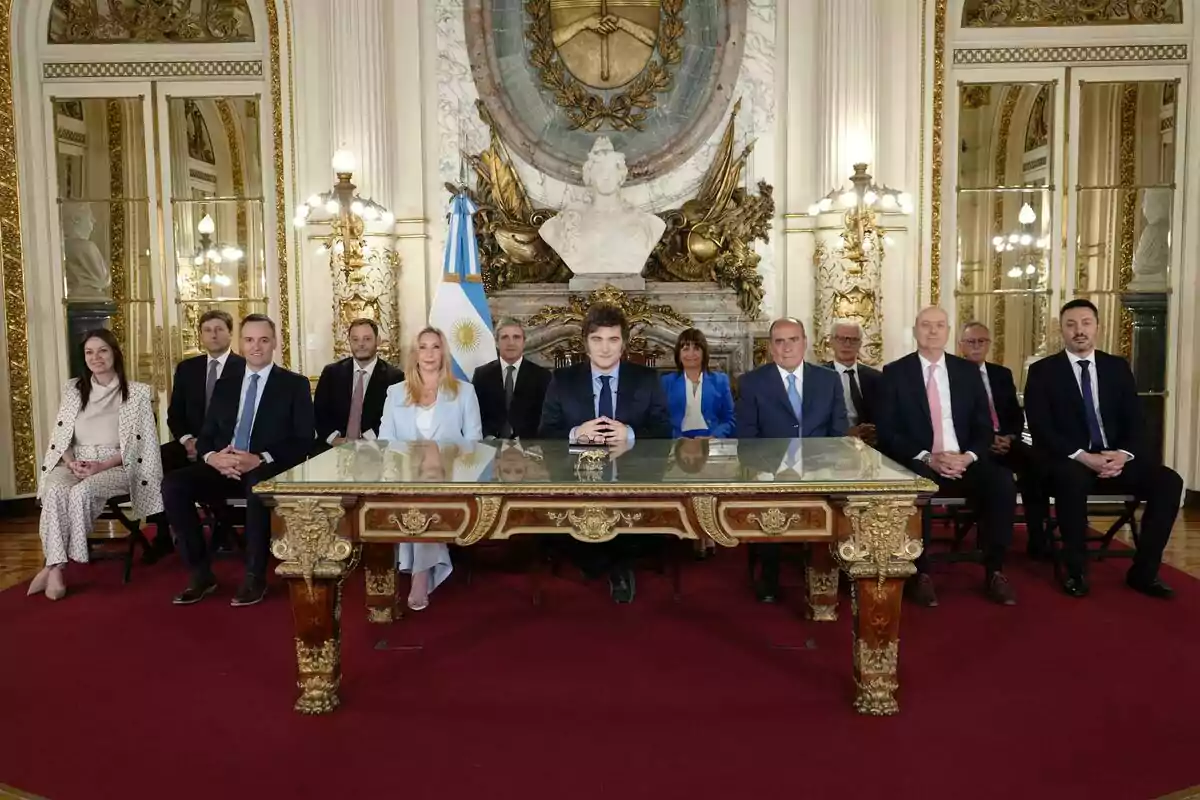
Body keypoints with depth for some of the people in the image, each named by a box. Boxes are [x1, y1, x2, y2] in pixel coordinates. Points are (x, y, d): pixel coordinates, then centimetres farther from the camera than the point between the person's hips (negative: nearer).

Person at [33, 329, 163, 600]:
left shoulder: (136, 392, 2)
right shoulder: (73, 389, 13)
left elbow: (136, 443, -2)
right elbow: (60, 436, 11)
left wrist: (102, 466, -15)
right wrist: (71, 462, -9)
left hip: (116, 467, -3)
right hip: (74, 463, 3)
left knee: (81, 491, -33)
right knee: (55, 489, -31)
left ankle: (53, 564, -20)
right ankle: (56, 569, -30)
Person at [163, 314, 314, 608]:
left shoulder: (295, 385, 3)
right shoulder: (225, 385, 17)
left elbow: (304, 443, -5)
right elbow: (205, 436, 14)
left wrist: (260, 459, -20)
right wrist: (212, 456, -11)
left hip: (269, 472, -5)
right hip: (224, 470, 5)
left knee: (257, 487, -39)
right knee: (173, 484, -22)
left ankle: (255, 577, -22)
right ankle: (201, 573, -12)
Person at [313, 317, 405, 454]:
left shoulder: (394, 376, 2)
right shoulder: (331, 373, 11)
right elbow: (319, 411, 7)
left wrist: (367, 440, -16)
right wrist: (335, 438, -10)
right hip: (333, 446, 2)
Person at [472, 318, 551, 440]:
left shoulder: (542, 375, 4)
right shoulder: (481, 374, 8)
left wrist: (523, 439, -13)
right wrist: (488, 438, -10)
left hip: (527, 443, -2)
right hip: (490, 444, 2)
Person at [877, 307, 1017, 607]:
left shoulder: (968, 370, 12)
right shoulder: (895, 372, 3)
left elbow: (984, 427, 9)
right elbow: (887, 432, -4)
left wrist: (969, 456, -12)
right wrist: (928, 458, -17)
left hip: (964, 462, 3)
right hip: (917, 464, -3)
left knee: (1002, 483, -27)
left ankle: (994, 572, -13)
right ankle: (921, 573, -20)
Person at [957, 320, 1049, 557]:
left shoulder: (1002, 374, 20)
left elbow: (1017, 415, 16)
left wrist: (1010, 437, -6)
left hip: (1005, 440, 5)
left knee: (1036, 462, -27)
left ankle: (1038, 538, -22)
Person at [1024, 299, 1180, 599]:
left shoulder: (1118, 367, 13)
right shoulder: (1042, 371, 1)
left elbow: (1136, 423, 7)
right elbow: (1041, 429, -8)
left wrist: (1124, 454, -14)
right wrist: (1082, 456, -21)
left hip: (1116, 459, 4)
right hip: (1069, 462, -4)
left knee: (1168, 481, -22)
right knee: (1072, 478, -38)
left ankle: (1143, 571, -9)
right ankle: (1076, 571, -22)